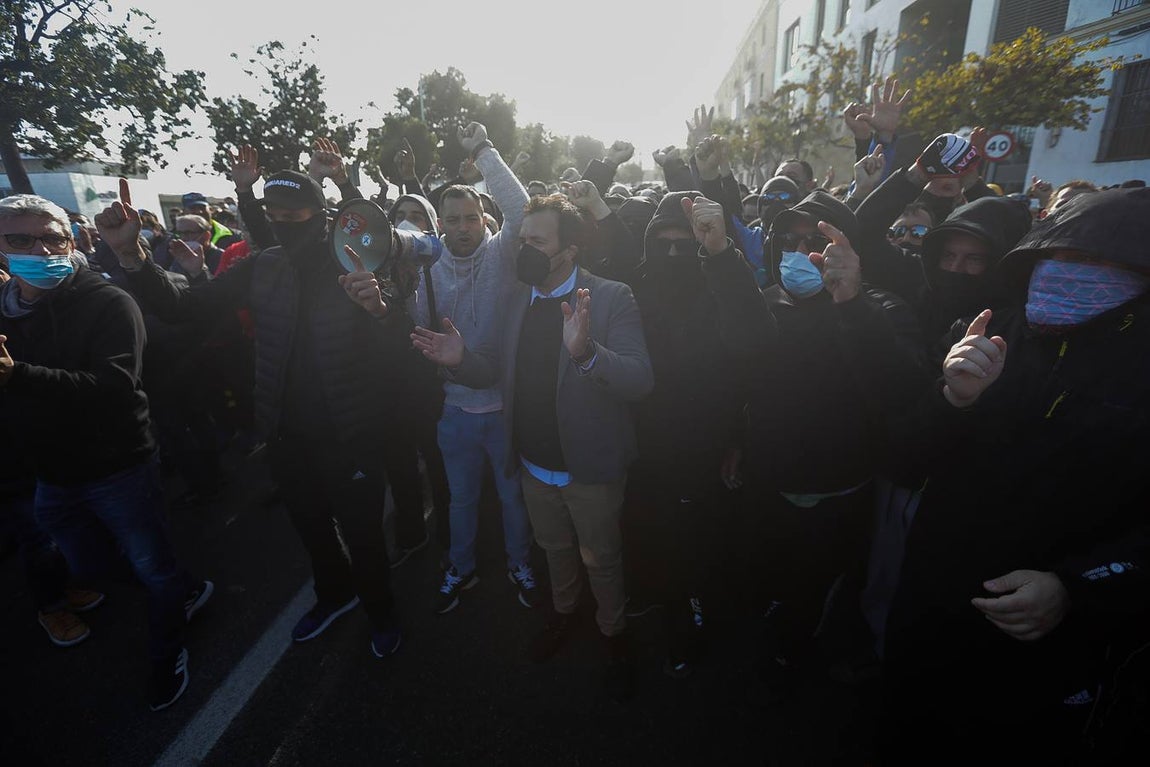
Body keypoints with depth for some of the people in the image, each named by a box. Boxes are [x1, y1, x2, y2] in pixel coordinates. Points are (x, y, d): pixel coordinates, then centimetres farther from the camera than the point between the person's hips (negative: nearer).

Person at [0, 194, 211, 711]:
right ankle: (186, 593, 48)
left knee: (153, 569, 9)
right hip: (50, 475, 7)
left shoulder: (108, 304, -17)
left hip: (118, 469, -7)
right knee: (91, 569, 23)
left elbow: (114, 386, -31)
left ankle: (167, 654, 35)